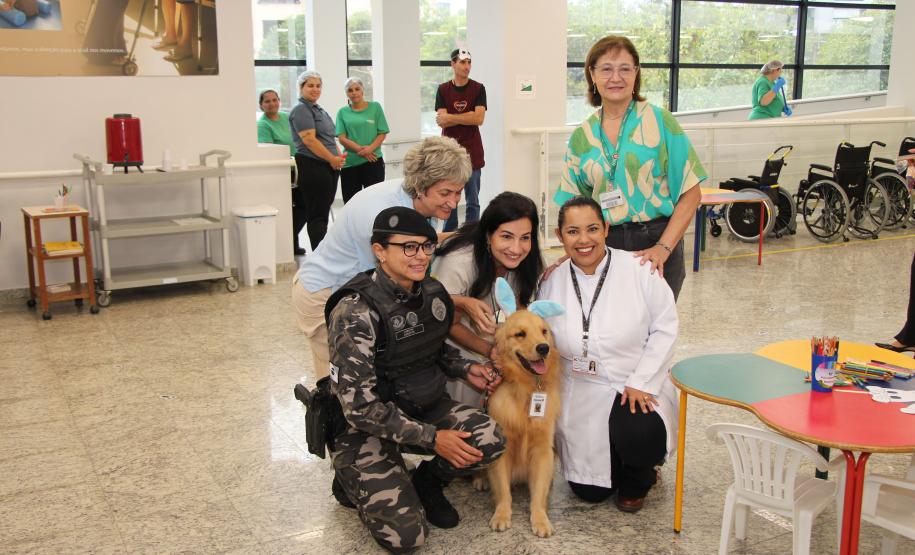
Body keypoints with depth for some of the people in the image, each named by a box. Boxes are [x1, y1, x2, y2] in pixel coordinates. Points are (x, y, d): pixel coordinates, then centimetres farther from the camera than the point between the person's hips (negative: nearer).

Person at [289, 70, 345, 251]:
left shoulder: (320, 110, 20)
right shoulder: (301, 110, -9)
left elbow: (330, 137, 22)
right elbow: (309, 140, -18)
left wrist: (339, 156, 3)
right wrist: (332, 159, -16)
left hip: (329, 167, 9)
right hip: (312, 167, -9)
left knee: (324, 211, 13)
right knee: (317, 214, -7)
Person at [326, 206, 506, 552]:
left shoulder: (432, 293, -3)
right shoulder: (356, 311, -24)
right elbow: (359, 405, -24)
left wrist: (465, 369, -1)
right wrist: (431, 437, -23)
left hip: (424, 405, 6)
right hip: (366, 425, -6)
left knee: (490, 440, -20)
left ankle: (426, 482, 10)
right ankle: (354, 483, 14)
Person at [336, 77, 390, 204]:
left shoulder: (375, 107, 5)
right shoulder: (342, 112, 7)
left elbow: (382, 133, 1)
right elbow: (342, 138, 0)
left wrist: (370, 148, -16)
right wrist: (361, 150, -14)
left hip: (373, 161, -1)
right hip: (350, 163, 1)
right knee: (350, 201, 5)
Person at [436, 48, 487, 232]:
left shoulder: (478, 89, 2)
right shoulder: (443, 90, 5)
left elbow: (479, 118, -10)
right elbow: (441, 121, -5)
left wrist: (450, 117, -8)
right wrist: (468, 116, -11)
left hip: (472, 152, -1)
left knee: (473, 202, 2)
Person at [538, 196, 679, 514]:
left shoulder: (639, 270, -13)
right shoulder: (551, 282, -3)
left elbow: (664, 328, -8)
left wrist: (642, 383, -15)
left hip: (638, 386, -2)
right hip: (580, 393, 3)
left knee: (638, 436, -33)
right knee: (588, 491, -1)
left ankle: (636, 479, 6)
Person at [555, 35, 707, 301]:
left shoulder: (659, 121, -3)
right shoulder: (581, 136, 8)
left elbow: (690, 193, -6)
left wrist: (663, 248, -14)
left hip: (654, 242, -2)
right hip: (601, 247, 3)